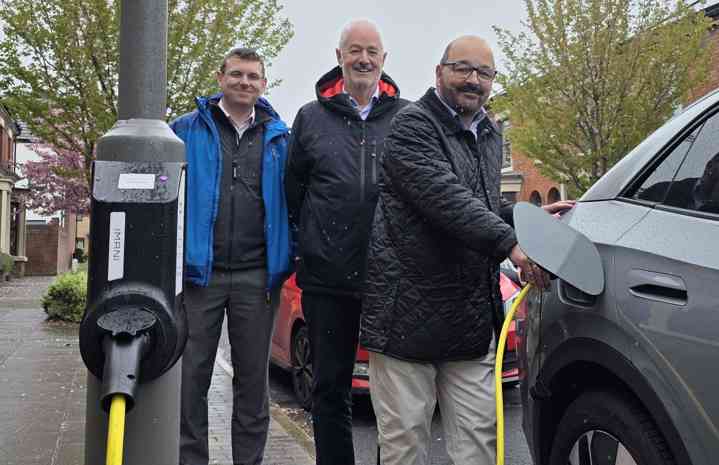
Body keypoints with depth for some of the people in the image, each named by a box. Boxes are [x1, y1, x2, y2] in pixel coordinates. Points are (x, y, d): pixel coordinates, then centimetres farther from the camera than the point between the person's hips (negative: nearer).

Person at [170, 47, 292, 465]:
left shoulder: (279, 138, 10)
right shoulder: (187, 131, 6)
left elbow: (293, 201, 11)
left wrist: (288, 257, 0)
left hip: (257, 275, 1)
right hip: (199, 271, -1)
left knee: (253, 379, 11)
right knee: (190, 378, 4)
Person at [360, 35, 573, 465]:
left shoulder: (489, 134, 19)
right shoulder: (413, 125, -7)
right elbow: (444, 198, -22)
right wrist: (510, 243, -30)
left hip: (473, 317, 7)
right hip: (408, 311, -7)